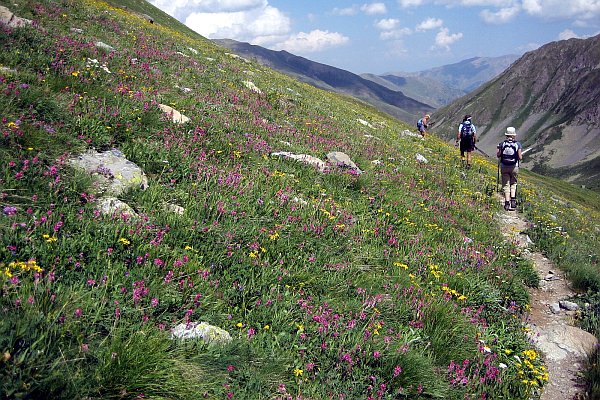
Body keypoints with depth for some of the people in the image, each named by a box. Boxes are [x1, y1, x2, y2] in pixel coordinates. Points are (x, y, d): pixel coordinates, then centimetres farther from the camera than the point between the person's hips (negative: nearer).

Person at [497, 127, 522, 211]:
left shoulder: (502, 144, -4)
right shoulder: (517, 144, -6)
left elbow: (498, 155, -2)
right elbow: (520, 157, -7)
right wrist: (521, 155, 16)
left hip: (504, 167, 0)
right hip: (514, 167, 0)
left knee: (506, 185, 6)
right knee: (513, 183, 16)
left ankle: (507, 203, 1)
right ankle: (513, 200, -2)